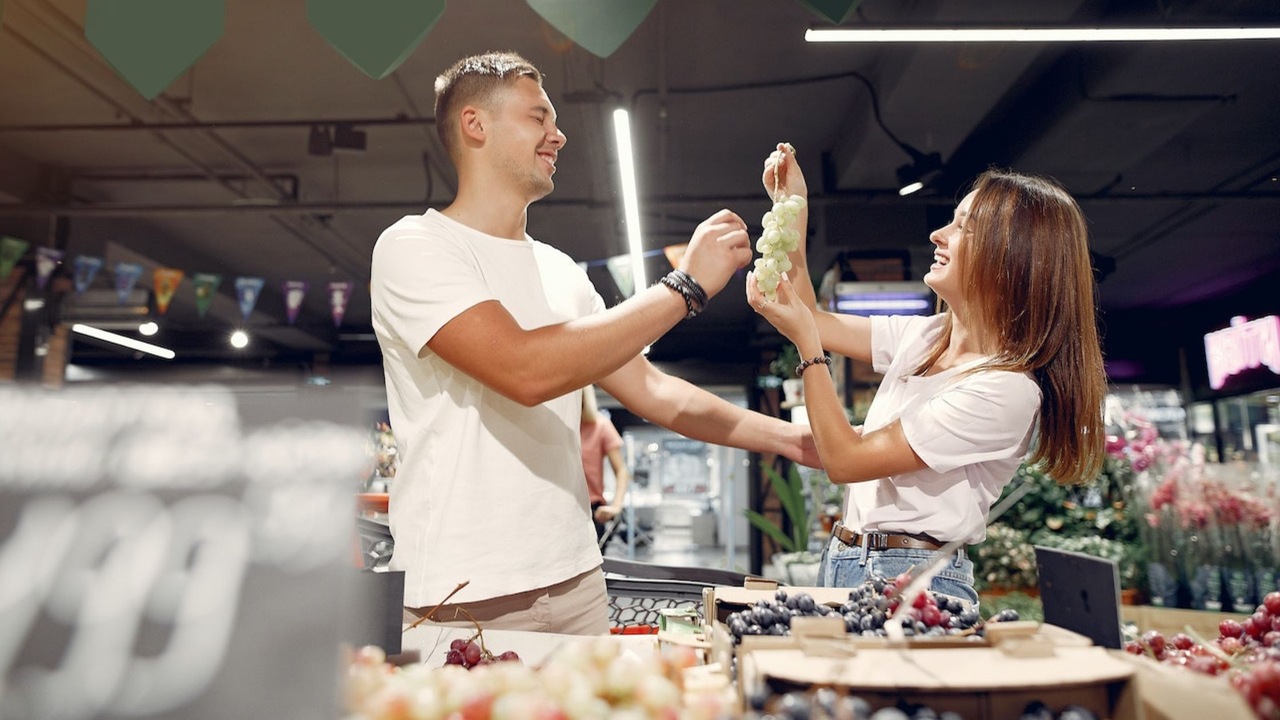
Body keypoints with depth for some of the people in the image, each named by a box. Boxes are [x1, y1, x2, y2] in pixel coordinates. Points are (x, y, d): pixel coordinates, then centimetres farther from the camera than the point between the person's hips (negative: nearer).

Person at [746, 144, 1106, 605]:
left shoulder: (1008, 388, -21)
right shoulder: (927, 337, 4)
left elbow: (845, 460, -20)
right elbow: (816, 322, 13)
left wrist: (806, 342, -19)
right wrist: (792, 210, 7)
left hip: (912, 582, -7)